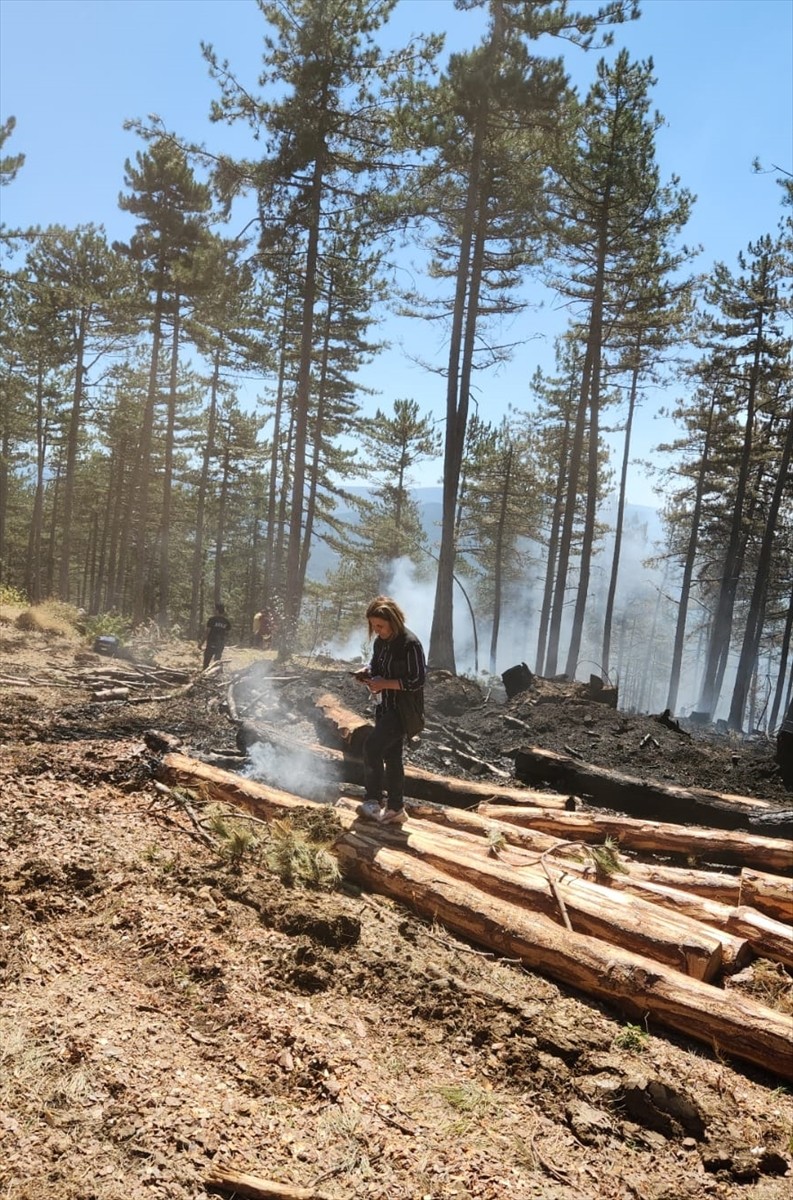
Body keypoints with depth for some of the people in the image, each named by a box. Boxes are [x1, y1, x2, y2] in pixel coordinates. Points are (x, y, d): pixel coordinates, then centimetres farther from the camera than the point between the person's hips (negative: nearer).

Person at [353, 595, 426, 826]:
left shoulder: (410, 644, -19)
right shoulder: (380, 642, 5)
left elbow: (417, 680, -19)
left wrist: (385, 683, -23)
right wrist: (367, 672, -2)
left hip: (403, 710, -9)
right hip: (386, 707, 9)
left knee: (372, 747, -17)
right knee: (391, 756, 13)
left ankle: (373, 800, -2)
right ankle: (395, 808, 22)